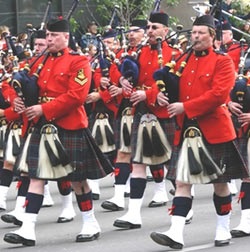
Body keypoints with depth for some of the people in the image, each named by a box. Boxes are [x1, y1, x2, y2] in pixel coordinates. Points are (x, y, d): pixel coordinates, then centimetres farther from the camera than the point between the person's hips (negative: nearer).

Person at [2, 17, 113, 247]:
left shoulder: (78, 62, -8)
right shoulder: (41, 62, 12)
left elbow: (76, 96, -18)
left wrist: (44, 109, -21)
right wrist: (20, 100, -5)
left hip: (70, 127, -6)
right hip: (42, 127, 6)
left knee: (77, 178, 5)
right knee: (36, 176, -1)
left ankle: (91, 224, 21)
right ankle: (28, 229, -4)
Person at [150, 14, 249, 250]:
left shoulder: (223, 61, -6)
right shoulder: (183, 61, 11)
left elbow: (218, 94, -17)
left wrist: (185, 107, -21)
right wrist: (163, 95, -7)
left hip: (214, 130, -4)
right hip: (187, 130, 4)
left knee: (220, 182, 7)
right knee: (182, 181, -4)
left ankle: (223, 230, 21)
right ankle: (176, 233, -11)